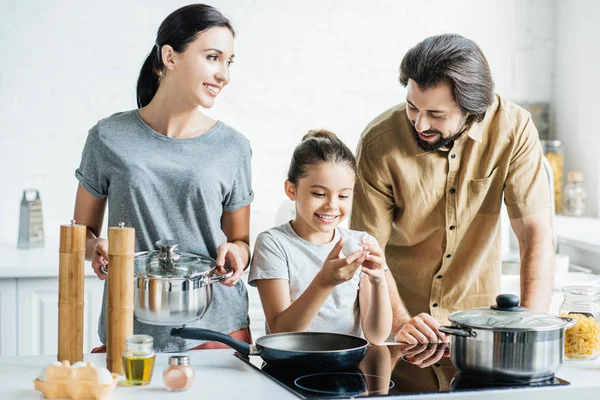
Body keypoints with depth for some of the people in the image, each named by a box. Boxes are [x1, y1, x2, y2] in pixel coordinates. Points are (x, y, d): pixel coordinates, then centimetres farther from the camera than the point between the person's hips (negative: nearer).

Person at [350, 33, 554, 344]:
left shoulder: (513, 129, -14)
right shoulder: (378, 143, -17)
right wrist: (400, 323, -26)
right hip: (398, 309, -1)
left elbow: (535, 234, -13)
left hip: (474, 310, 1)